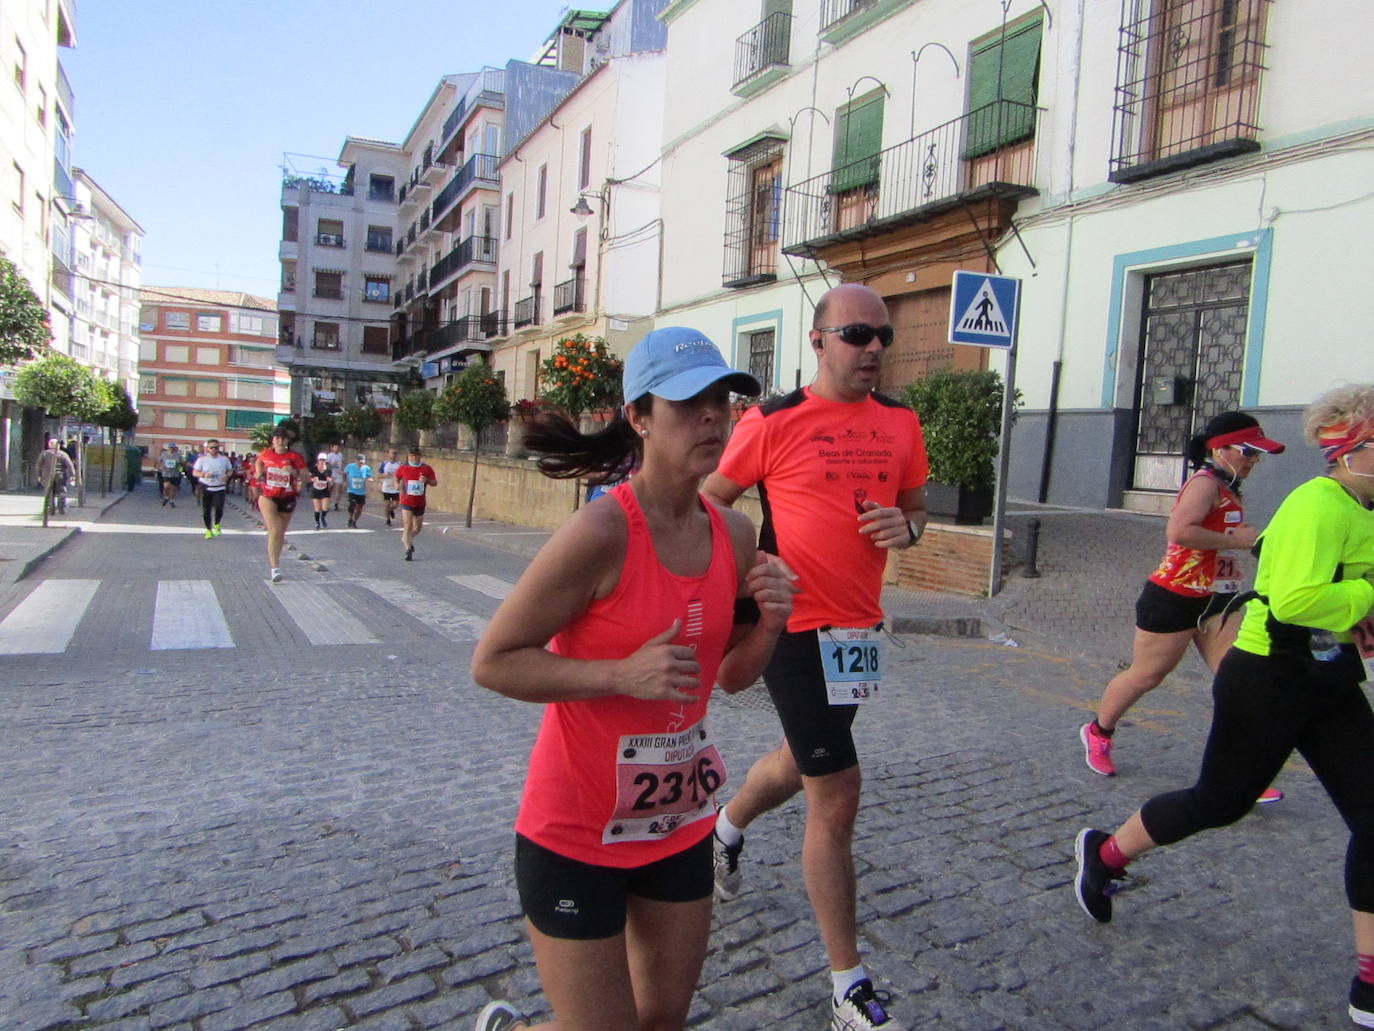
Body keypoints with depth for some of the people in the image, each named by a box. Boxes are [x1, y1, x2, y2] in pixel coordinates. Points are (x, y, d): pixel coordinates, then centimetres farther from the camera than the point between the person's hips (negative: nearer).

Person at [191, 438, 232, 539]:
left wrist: (227, 475, -7)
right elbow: (194, 472, 1)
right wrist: (203, 474, -20)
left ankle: (216, 525, 13)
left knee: (219, 508, -15)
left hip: (219, 488, 0)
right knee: (206, 510, 3)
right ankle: (208, 529, 20)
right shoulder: (202, 459, 1)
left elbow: (230, 470, 16)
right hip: (205, 487, 0)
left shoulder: (224, 459, 6)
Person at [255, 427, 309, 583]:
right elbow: (258, 463, 24)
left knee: (281, 533, 14)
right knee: (274, 532, -16)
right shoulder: (264, 454, 1)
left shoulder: (294, 457, -5)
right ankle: (275, 568, -19)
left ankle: (274, 561, 35)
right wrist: (258, 473, 4)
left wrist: (294, 472, -26)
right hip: (268, 497, -1)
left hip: (287, 498, 1)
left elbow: (305, 478, -7)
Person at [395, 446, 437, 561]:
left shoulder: (426, 469, -2)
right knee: (407, 526, -12)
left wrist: (427, 480, -21)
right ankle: (408, 549, -6)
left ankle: (408, 540, 42)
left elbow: (434, 482, -1)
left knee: (418, 528, 13)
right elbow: (396, 476, 19)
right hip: (407, 502, -2)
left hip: (420, 503, 2)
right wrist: (398, 484, 0)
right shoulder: (403, 468, -1)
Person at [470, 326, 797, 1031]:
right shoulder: (601, 532, -24)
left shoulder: (734, 534, -3)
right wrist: (622, 673, -28)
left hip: (680, 825, 6)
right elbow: (492, 661, -19)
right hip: (576, 835, -6)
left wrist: (769, 622, -12)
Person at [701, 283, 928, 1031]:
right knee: (837, 795, -3)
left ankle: (728, 828, 57)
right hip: (798, 625, -6)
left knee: (801, 760, 25)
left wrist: (906, 526, -8)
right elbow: (713, 498, -1)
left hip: (861, 625, 7)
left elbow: (916, 507, 15)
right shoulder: (773, 422, -10)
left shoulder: (900, 423, 5)